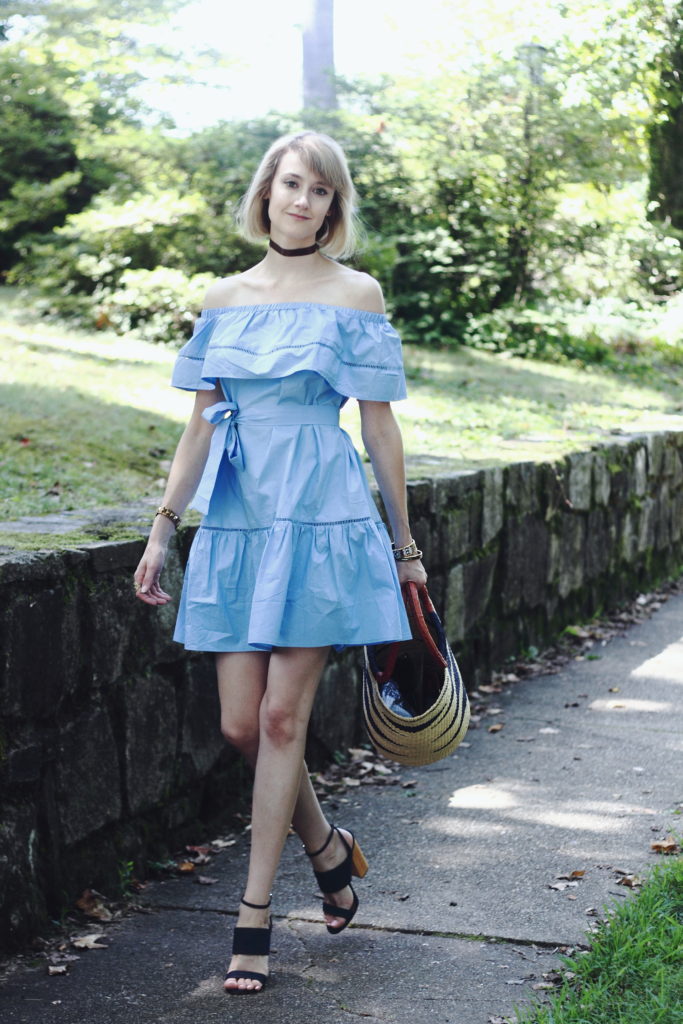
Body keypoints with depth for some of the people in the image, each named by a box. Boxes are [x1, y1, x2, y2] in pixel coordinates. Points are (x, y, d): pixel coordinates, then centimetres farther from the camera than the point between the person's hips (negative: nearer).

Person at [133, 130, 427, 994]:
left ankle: (255, 913, 6)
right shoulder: (225, 299, 11)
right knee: (242, 722, 2)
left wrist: (403, 543, 5)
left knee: (282, 717, -4)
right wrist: (162, 529, 10)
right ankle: (328, 850, 28)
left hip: (320, 519, -4)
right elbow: (200, 424, 14)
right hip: (235, 522, 4)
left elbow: (379, 426, 3)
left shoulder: (354, 294, 1)